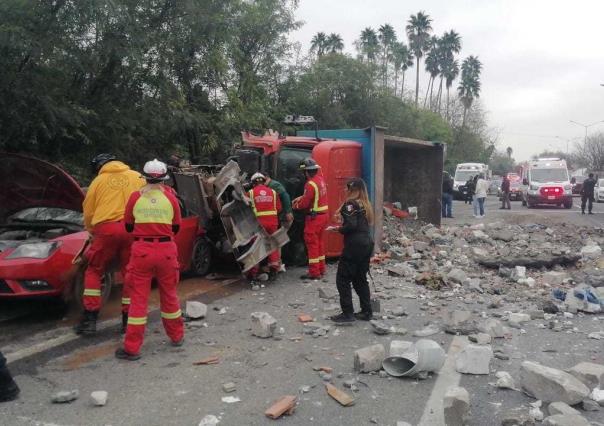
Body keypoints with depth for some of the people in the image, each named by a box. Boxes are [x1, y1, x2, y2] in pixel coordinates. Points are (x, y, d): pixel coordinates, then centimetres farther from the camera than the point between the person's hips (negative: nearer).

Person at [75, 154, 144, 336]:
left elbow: (88, 213, 13)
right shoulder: (136, 177, 16)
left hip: (107, 229, -1)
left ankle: (90, 319, 10)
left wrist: (92, 232, 29)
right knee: (130, 274, 11)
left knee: (93, 272, 14)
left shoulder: (99, 181, 12)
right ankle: (128, 319, 14)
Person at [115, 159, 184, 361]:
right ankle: (177, 336, 31)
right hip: (167, 251, 1)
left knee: (139, 298, 4)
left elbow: (128, 227, 9)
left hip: (141, 251, -1)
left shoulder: (135, 197, -2)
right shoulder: (171, 198, -1)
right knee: (169, 295, 16)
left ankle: (132, 348, 6)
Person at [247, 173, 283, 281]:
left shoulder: (251, 193, 0)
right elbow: (279, 208, 6)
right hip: (272, 222, 2)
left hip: (258, 222, -1)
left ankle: (253, 272, 12)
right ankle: (273, 270, 13)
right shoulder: (273, 192, 6)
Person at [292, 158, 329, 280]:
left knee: (312, 243, -1)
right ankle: (321, 268, 29)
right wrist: (300, 198, 10)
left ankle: (314, 272, 3)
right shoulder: (320, 179, 5)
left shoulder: (310, 184, -22)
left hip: (314, 217, -9)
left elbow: (305, 202, -18)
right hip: (324, 214, 9)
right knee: (319, 242, 20)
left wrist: (295, 206, 1)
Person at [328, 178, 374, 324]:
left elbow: (350, 226, -20)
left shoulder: (351, 204, -11)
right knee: (360, 279, 16)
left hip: (354, 246, -9)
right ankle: (366, 312, 19)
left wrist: (337, 229, -4)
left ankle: (348, 313, 0)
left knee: (343, 279, 0)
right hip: (367, 244, 9)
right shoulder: (365, 204, 15)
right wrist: (342, 227, 13)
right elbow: (362, 224, 14)